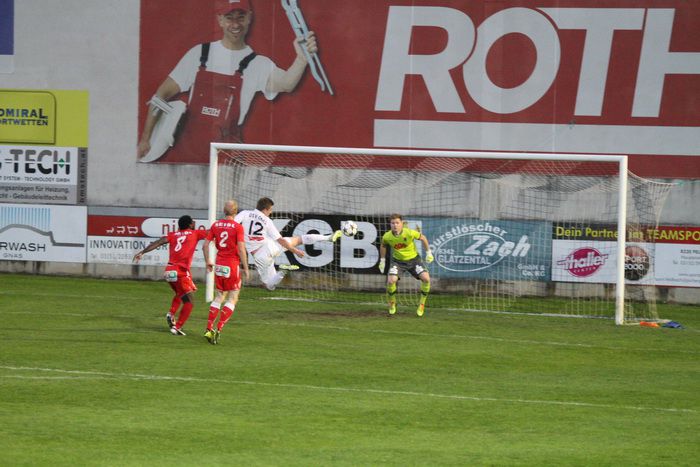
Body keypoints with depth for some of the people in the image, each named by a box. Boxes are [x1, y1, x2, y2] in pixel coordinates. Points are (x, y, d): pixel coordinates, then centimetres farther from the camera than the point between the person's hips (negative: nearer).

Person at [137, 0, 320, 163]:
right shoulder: (199, 54, 4)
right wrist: (145, 139, 2)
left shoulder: (257, 64, 0)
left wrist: (302, 59, -42)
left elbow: (285, 84, -21)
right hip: (187, 149, 2)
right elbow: (162, 95, 7)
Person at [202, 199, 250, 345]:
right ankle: (218, 329, -7)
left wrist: (207, 262, 18)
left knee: (219, 297, 17)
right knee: (232, 299, 4)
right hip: (232, 265, -5)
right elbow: (241, 249, -14)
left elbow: (206, 244, 5)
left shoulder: (215, 225, 4)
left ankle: (209, 329, 9)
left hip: (218, 265, 5)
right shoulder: (237, 227, -10)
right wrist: (246, 268, -8)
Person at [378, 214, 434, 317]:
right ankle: (392, 303, 9)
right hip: (398, 261, 1)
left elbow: (422, 238, -4)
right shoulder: (387, 237, -18)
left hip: (413, 259, -1)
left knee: (426, 278, -20)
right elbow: (383, 246, 7)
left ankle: (422, 304, 2)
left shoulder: (410, 233, -24)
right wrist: (382, 260, 11)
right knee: (391, 281, -23)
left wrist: (428, 252, 2)